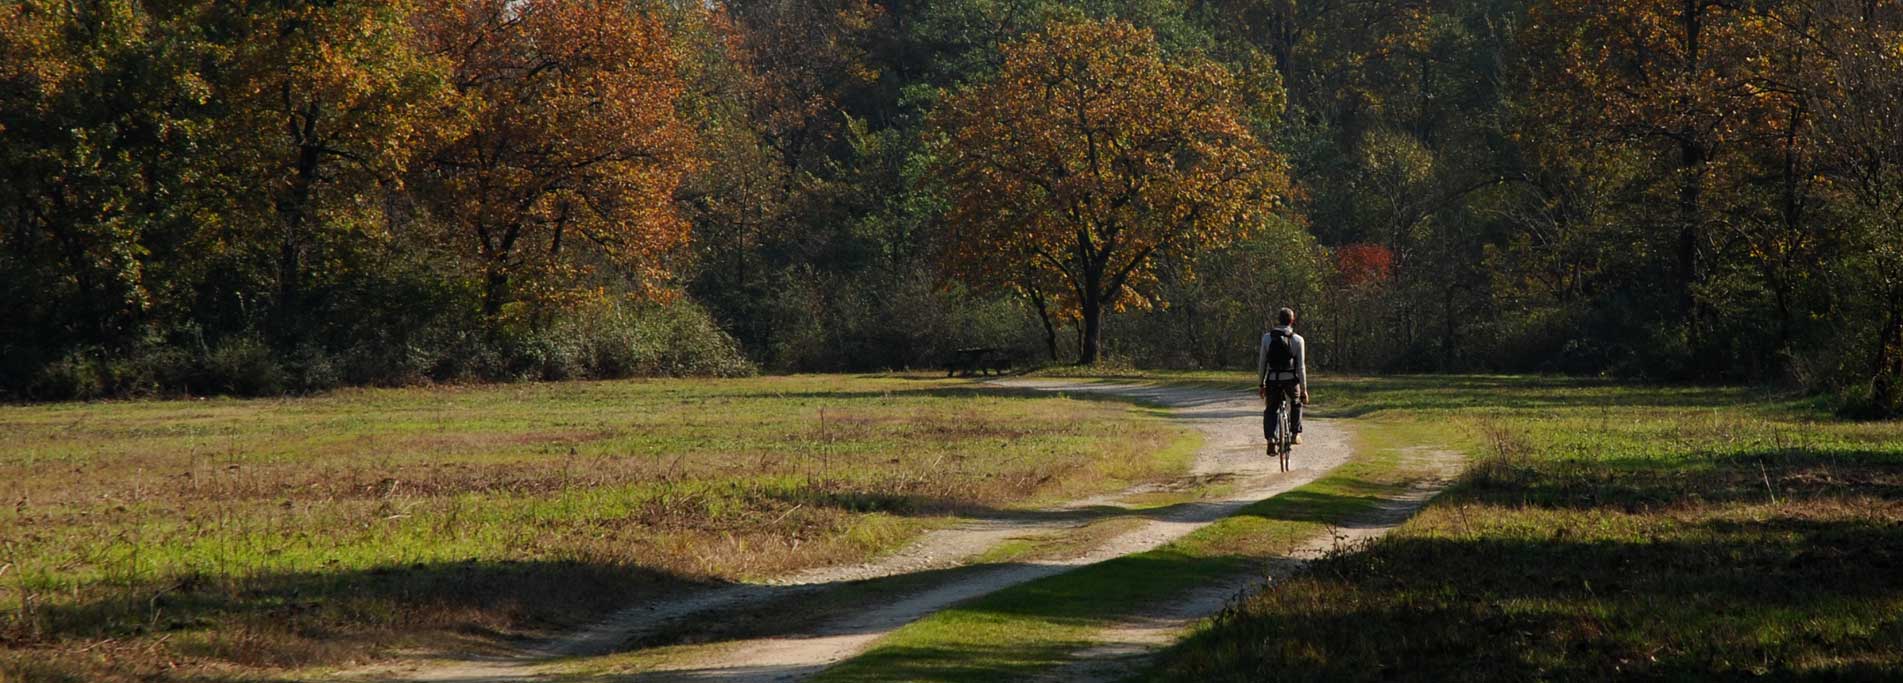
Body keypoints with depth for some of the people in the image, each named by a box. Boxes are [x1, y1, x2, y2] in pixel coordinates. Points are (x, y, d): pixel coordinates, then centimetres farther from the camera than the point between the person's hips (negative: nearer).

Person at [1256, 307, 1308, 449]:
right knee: (1296, 403, 27)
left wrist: (1260, 384, 12)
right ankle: (1295, 434, 20)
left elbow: (1262, 364, 4)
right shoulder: (1298, 340, -2)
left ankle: (1271, 438, -10)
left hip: (1272, 380, 0)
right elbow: (1301, 367, -3)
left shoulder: (1267, 338, 2)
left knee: (1271, 409, 12)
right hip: (1291, 379, 0)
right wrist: (1304, 389, 2)